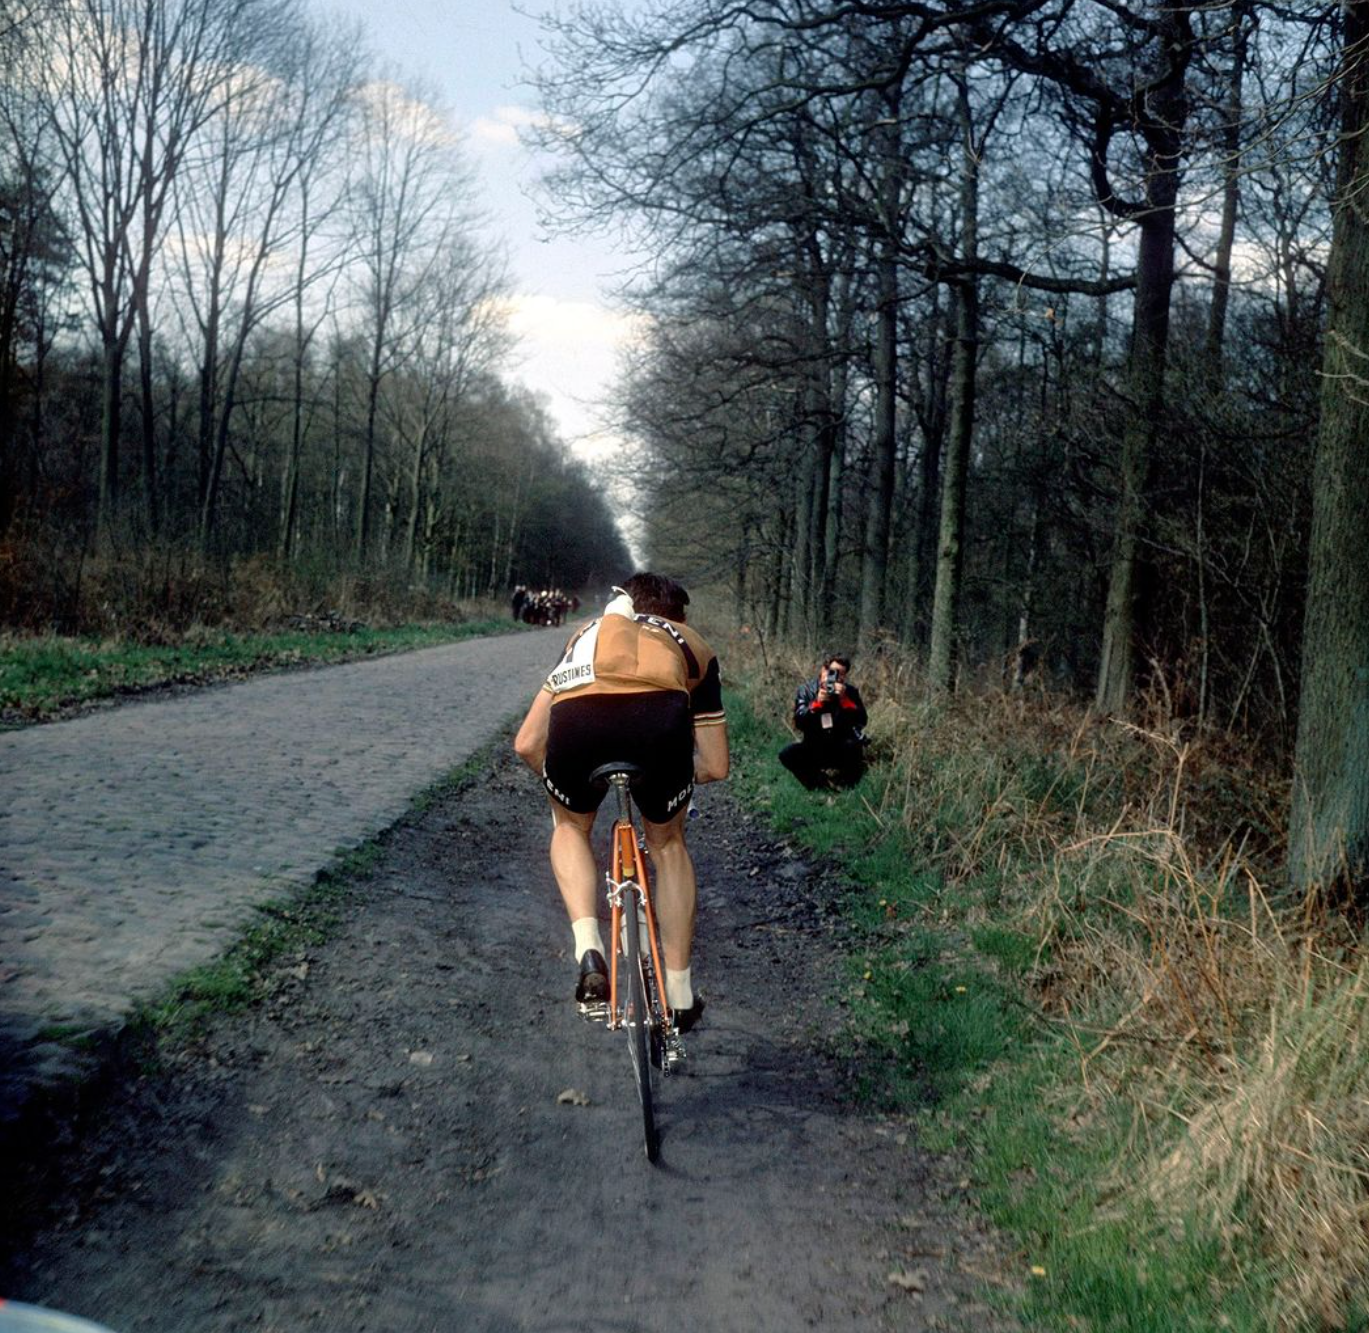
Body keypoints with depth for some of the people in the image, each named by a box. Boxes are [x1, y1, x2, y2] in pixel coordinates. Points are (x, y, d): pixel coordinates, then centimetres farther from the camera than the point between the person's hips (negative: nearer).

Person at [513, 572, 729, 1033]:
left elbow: (527, 745, 35)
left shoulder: (589, 633, 40)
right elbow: (715, 767, 36)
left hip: (575, 720, 1)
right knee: (667, 843, 29)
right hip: (662, 719, 0)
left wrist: (562, 781, 54)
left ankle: (589, 949, 14)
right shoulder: (691, 645, 37)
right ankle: (680, 997, 34)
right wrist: (666, 770, 56)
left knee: (570, 827, 34)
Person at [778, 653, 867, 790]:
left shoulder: (850, 691, -2)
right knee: (786, 755, -24)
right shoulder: (806, 689, -4)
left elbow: (861, 721, -14)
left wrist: (844, 699, -25)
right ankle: (818, 781, -3)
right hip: (813, 749, 1)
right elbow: (798, 722, -15)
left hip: (841, 751, 0)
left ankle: (847, 786, -6)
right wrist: (817, 703, -28)